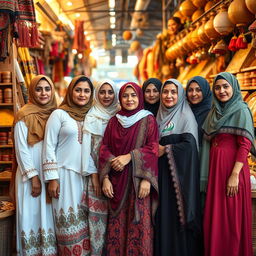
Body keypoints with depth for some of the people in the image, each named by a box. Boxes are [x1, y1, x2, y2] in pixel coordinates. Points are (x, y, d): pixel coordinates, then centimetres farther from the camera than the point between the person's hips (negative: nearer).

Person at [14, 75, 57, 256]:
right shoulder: (25, 115, -7)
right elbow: (21, 149, -10)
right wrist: (34, 177, -13)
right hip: (31, 174, -5)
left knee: (49, 215, 9)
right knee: (32, 215, 1)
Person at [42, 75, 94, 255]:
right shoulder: (59, 114, -3)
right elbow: (49, 147, -5)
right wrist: (52, 178, -9)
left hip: (87, 174, 4)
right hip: (66, 173, -3)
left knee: (85, 219, 7)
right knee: (69, 219, 0)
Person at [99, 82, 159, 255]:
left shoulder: (148, 119, 3)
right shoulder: (114, 121, 11)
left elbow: (153, 149, -6)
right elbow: (105, 149, 7)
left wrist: (129, 157, -18)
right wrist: (105, 178, -3)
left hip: (138, 179, -3)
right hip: (117, 181, 3)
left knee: (138, 225, -4)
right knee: (117, 225, 4)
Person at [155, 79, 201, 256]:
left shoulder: (186, 116, -4)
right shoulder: (160, 117, 15)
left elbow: (190, 144, -17)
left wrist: (165, 149, -11)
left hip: (179, 173, -6)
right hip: (162, 174, 6)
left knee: (178, 213, -4)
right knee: (163, 215, 6)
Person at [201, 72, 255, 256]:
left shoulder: (241, 110, -4)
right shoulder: (214, 112, 15)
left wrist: (235, 174, -21)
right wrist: (208, 176, 8)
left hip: (232, 167, -6)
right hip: (214, 169, 7)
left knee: (232, 217, -1)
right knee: (215, 217, 10)